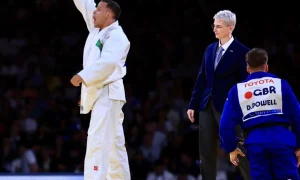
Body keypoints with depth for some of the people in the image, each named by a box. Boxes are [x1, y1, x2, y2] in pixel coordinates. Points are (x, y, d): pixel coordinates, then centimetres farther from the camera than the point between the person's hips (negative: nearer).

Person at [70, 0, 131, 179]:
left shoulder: (116, 36, -11)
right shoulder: (97, 29, 15)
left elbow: (108, 62, -27)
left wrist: (83, 76, -27)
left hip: (107, 94, -10)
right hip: (99, 94, 10)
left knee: (97, 142, -17)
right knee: (115, 142, 14)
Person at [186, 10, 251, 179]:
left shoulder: (241, 52, -7)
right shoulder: (210, 49, 11)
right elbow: (202, 79, 13)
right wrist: (193, 105, 10)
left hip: (228, 107, -6)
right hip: (207, 106, 6)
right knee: (206, 152, 7)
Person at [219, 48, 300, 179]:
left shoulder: (237, 90, 14)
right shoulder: (280, 84, 10)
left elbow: (226, 124, 10)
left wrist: (231, 148, 21)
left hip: (255, 142, 1)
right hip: (281, 138, -1)